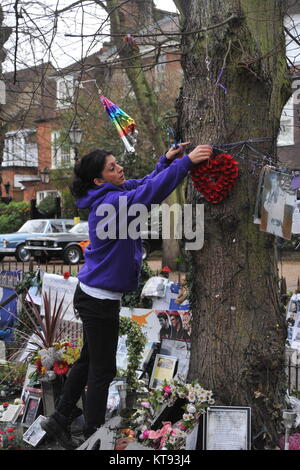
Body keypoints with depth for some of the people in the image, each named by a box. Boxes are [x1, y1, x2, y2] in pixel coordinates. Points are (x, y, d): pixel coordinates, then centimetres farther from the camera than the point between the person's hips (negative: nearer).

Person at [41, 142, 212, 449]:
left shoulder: (115, 193, 6)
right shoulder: (110, 202, -21)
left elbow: (145, 184, 18)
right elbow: (151, 191, -33)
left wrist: (166, 160, 5)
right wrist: (186, 161, -30)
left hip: (94, 294, 10)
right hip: (99, 299, -10)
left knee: (88, 360, 21)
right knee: (102, 369, 2)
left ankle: (59, 420, 32)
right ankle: (93, 437, 16)